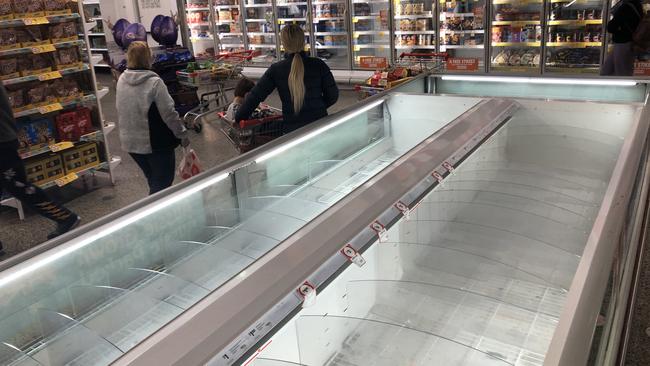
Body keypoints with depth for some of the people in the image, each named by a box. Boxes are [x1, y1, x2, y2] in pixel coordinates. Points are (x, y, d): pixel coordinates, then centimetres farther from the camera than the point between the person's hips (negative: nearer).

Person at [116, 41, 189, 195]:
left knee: (153, 181, 22)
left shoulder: (121, 80, 0)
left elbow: (120, 109, 11)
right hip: (156, 143, -6)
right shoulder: (154, 82, -19)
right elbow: (169, 113, -17)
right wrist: (182, 134, -6)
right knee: (163, 182, 6)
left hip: (130, 142, 7)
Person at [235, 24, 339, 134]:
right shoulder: (318, 65, -6)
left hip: (292, 129, 0)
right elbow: (332, 96, 0)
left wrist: (238, 118, 10)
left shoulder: (276, 70, -5)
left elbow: (255, 96, -2)